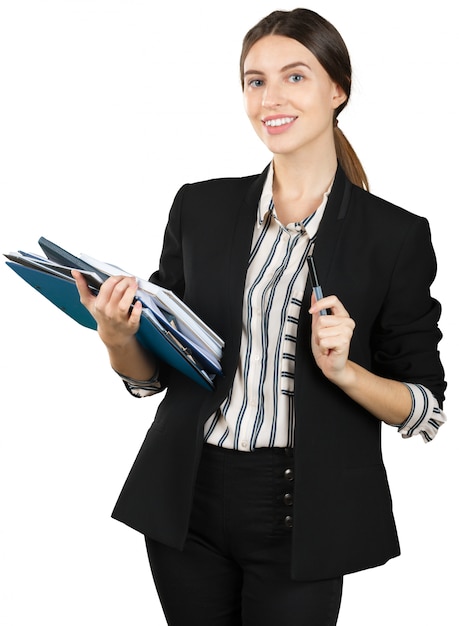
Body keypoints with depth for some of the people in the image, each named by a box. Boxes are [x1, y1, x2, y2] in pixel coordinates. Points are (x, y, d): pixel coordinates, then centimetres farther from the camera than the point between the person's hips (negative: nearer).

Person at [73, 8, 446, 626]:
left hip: (299, 516, -2)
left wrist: (342, 369, -19)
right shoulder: (200, 208, 3)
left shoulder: (396, 235, -5)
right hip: (187, 503, 3)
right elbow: (151, 373, 9)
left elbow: (428, 410, -2)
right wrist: (117, 338, -12)